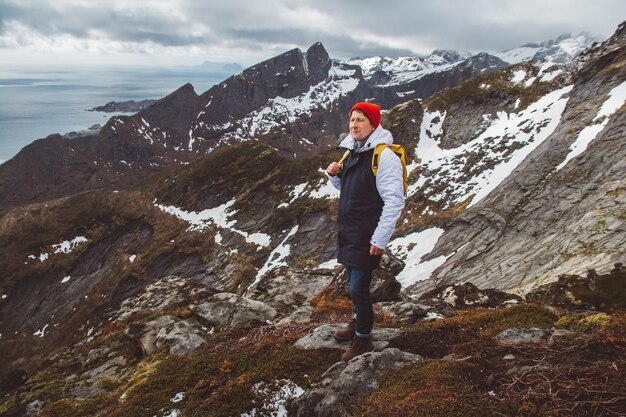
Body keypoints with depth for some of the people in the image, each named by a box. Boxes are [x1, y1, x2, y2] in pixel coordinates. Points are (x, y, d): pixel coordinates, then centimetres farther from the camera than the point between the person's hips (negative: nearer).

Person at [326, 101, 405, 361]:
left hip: (366, 237, -8)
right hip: (347, 232, 8)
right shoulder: (353, 152, 11)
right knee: (353, 282, 19)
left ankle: (363, 338, 15)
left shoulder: (384, 156, -16)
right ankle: (358, 323, 39)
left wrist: (380, 239, -21)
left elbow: (394, 201, -20)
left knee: (358, 289, -3)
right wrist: (335, 175, 2)